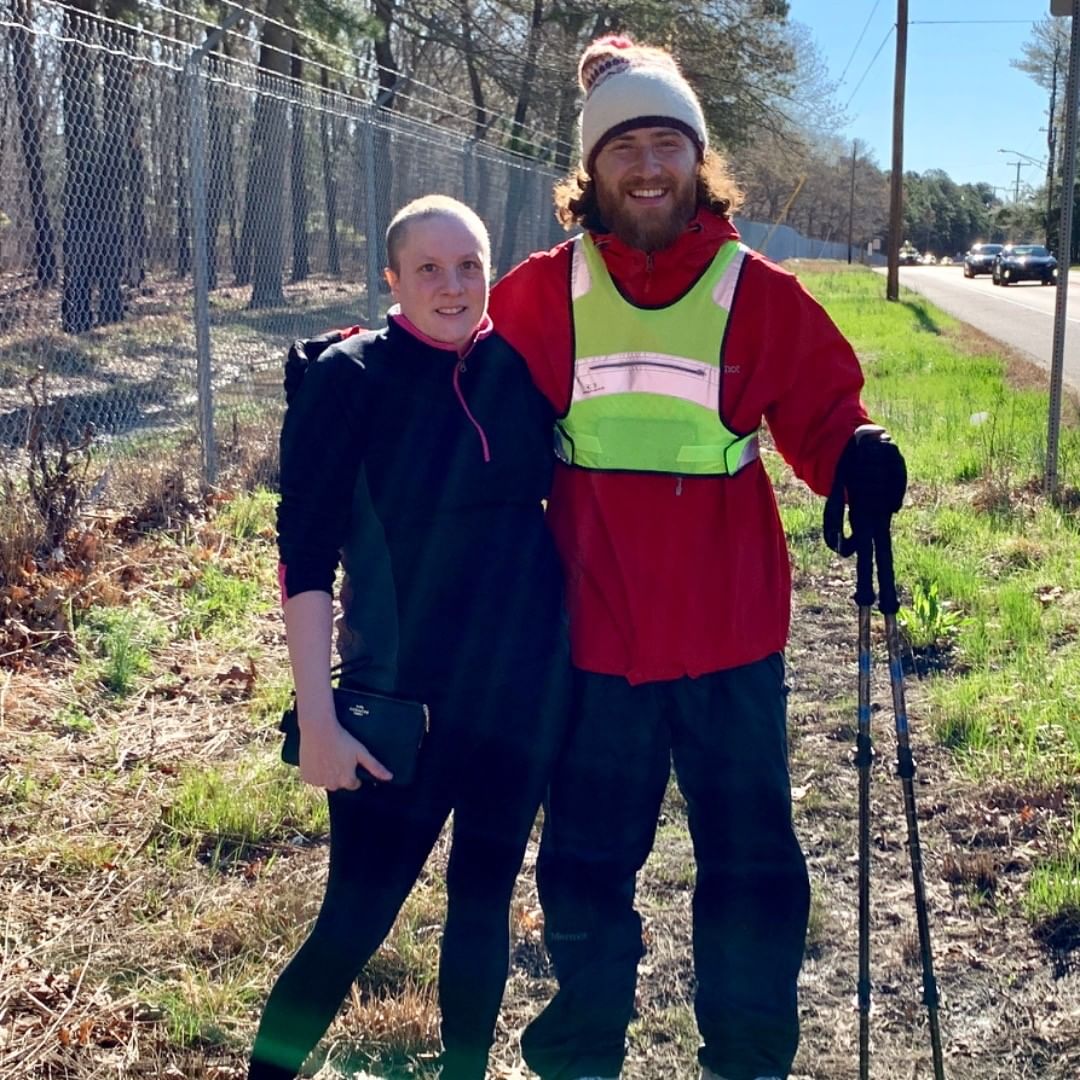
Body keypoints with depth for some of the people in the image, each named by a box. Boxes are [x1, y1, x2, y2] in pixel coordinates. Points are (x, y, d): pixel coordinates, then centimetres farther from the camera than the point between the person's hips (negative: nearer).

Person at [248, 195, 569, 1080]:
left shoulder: (520, 365, 2)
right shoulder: (349, 378, -8)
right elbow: (307, 556, -11)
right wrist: (317, 717, -14)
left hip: (527, 690, 4)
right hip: (404, 697, -4)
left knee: (484, 897, 14)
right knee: (354, 922, 1)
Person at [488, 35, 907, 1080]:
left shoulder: (758, 293, -3)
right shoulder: (543, 291, 0)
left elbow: (821, 413, 0)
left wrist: (859, 461, -20)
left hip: (730, 636, -1)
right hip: (592, 637, 1)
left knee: (751, 866, 10)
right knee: (586, 865, 16)